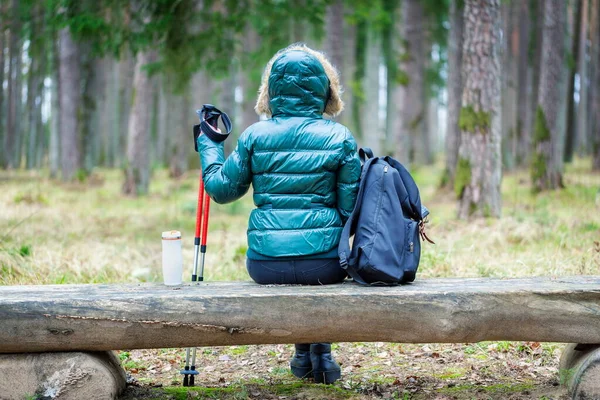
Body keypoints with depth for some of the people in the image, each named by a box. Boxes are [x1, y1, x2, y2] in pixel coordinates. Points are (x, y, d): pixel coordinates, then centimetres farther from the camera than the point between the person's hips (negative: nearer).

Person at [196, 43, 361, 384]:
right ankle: (320, 354, 33)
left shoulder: (255, 136, -1)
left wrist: (209, 146, 25)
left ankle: (304, 356, 40)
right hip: (324, 265, -1)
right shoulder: (340, 138, -3)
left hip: (266, 265, 1)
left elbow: (222, 189, 9)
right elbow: (351, 208, -2)